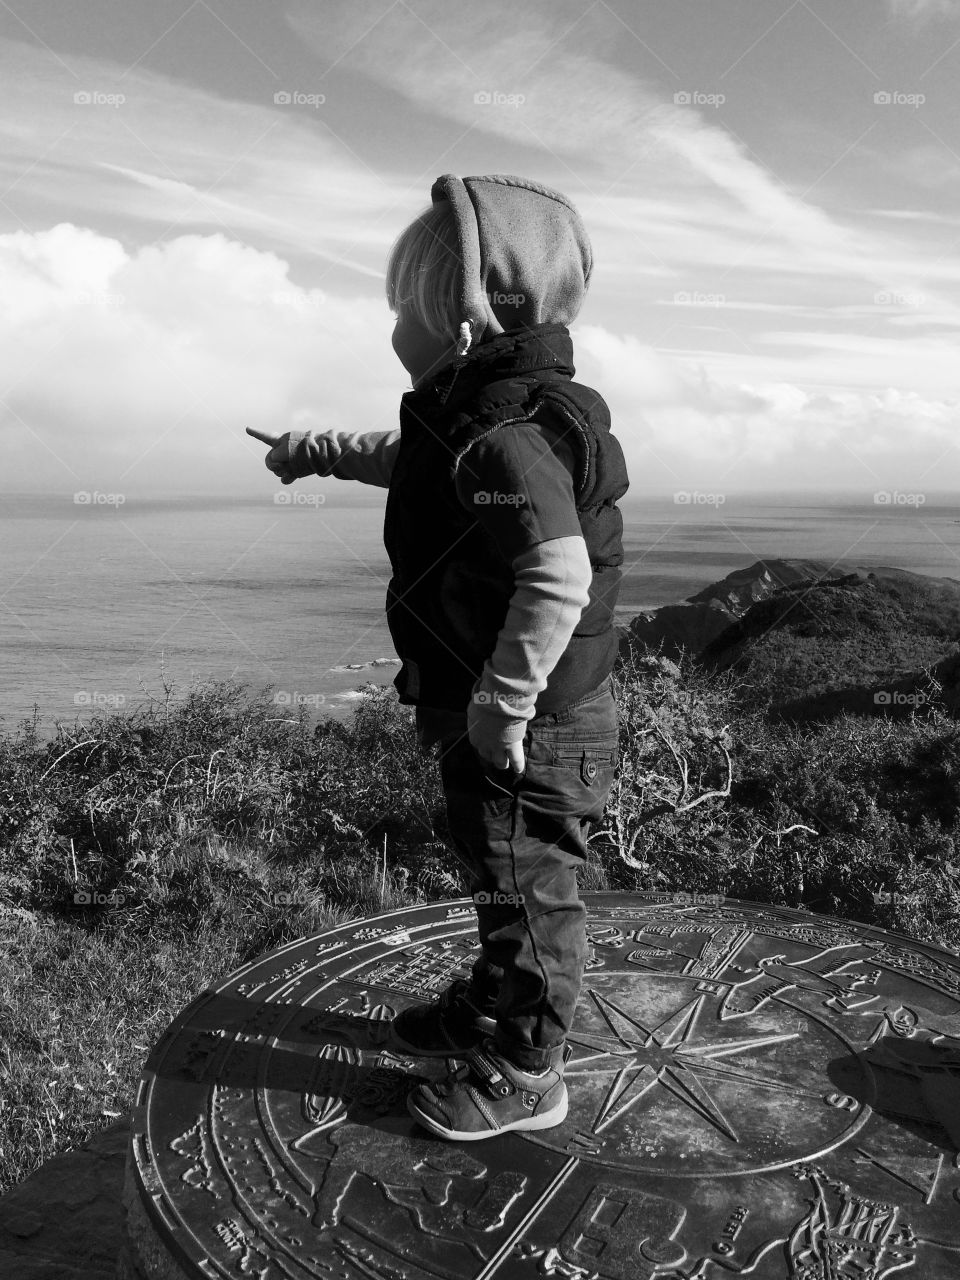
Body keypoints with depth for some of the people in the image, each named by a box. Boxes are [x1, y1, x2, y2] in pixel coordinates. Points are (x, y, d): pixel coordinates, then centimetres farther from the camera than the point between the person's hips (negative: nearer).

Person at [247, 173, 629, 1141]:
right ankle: (489, 1011, 47)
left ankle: (524, 1073, 28)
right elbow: (408, 459, 28)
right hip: (481, 709, 10)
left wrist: (502, 708, -30)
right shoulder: (474, 409, 7)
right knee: (500, 878, 25)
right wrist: (317, 451, 35)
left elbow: (558, 578, -36)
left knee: (527, 890, 8)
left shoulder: (506, 435, -27)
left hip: (527, 726, -10)